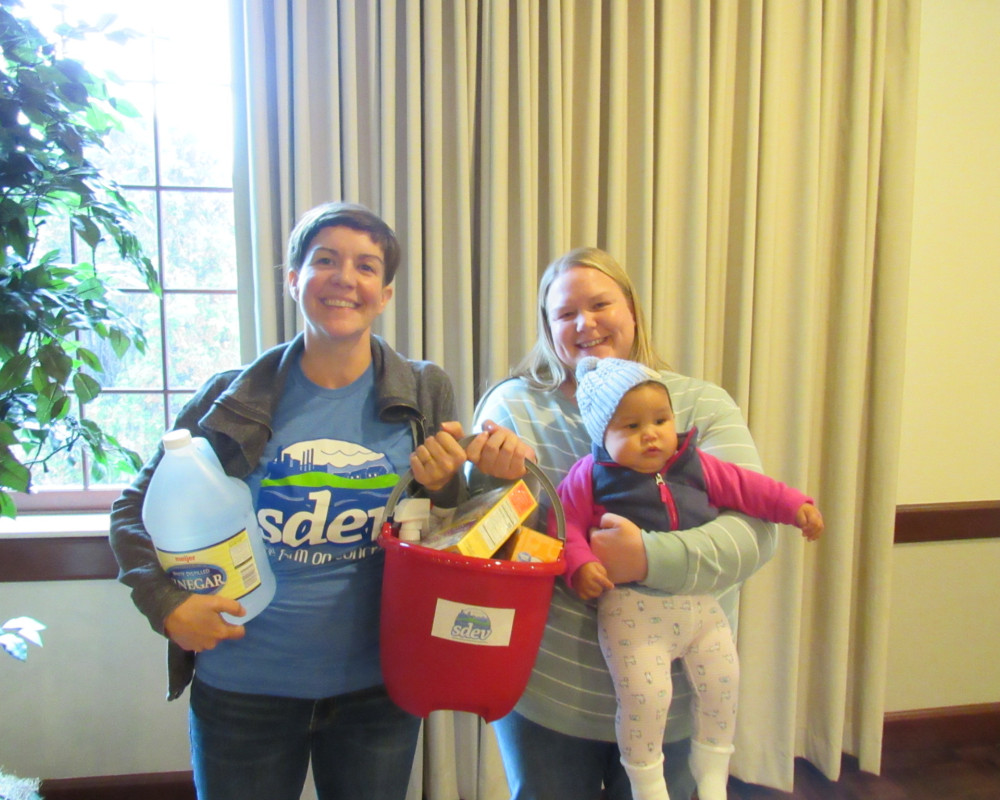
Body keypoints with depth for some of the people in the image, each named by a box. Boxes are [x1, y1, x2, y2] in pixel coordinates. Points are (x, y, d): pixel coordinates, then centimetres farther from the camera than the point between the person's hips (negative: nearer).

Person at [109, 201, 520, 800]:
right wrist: (166, 604, -9)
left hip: (378, 688, 1)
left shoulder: (425, 395, -4)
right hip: (242, 689, 0)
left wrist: (444, 486, -18)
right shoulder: (235, 399, -6)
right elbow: (136, 509, 5)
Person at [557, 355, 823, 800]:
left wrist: (795, 505, 7)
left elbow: (745, 487, 13)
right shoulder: (590, 476, -5)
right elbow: (567, 523, -6)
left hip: (699, 603, 5)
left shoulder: (696, 466, 6)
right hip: (632, 607, -4)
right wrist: (580, 565, -21)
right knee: (644, 695, -12)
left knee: (722, 684, 11)